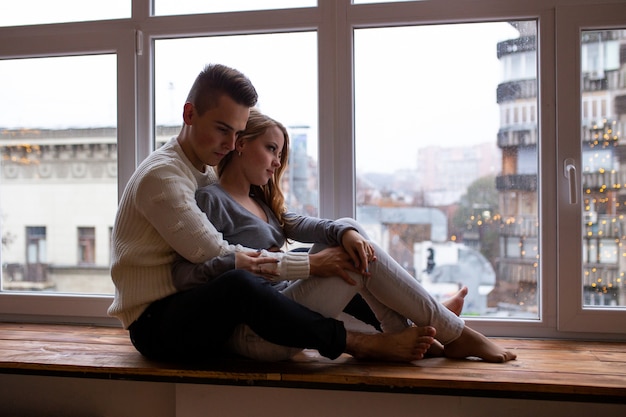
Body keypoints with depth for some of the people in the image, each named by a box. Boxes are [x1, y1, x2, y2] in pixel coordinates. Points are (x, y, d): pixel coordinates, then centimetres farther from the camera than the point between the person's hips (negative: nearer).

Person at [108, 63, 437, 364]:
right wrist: (309, 265, -22)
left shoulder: (206, 175, 14)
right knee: (238, 284, -39)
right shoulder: (161, 176, -15)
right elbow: (217, 257, -21)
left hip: (192, 310, 9)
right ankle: (360, 343, -30)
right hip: (154, 323, -9)